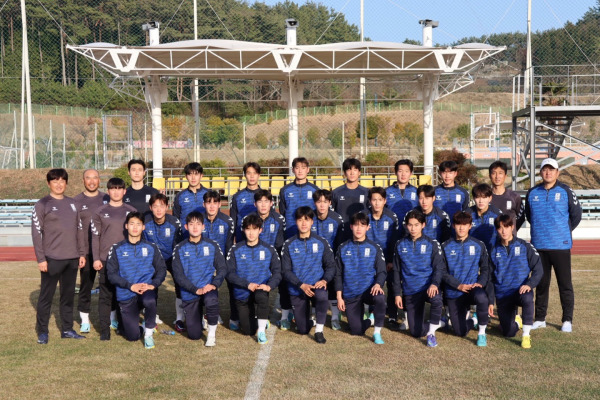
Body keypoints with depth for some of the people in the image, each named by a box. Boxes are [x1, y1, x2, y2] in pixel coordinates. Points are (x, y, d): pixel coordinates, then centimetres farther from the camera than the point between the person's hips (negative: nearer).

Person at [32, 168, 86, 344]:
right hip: (51, 259, -5)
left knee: (68, 295, 11)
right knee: (46, 296, 2)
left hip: (72, 258, 5)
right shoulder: (42, 205, -3)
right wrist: (41, 259, -12)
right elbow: (36, 233, -7)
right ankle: (42, 331, 11)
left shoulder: (72, 204, 13)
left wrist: (82, 253, 10)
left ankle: (67, 329, 20)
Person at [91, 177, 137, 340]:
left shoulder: (131, 211, 9)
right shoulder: (100, 212, 5)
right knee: (106, 295, 0)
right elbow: (95, 236, 3)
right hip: (106, 260, -1)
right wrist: (96, 259, -5)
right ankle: (105, 330, 5)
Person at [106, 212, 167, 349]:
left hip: (146, 290, 0)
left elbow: (161, 269, 4)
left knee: (149, 301, -38)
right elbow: (111, 274, -4)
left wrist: (153, 284, -15)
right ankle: (130, 322, 33)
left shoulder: (151, 248, 6)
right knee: (133, 337, -5)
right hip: (126, 295, 0)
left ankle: (149, 332, -11)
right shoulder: (117, 249, 2)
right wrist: (131, 286, -16)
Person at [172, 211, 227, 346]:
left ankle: (212, 333, -13)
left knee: (211, 300, -39)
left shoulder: (212, 246, 1)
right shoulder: (180, 249, -1)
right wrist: (196, 290, -17)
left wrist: (214, 284, -18)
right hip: (189, 294, 1)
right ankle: (199, 316, 36)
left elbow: (222, 268, 1)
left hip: (208, 287, -1)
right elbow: (178, 275, -6)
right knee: (194, 335, 0)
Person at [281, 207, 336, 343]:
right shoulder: (289, 245, -1)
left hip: (317, 285, -1)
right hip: (297, 290, 1)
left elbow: (331, 265, 2)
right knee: (303, 330, 2)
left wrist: (325, 280, -18)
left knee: (322, 296, -38)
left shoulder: (321, 242, 1)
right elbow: (286, 270, -4)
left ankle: (319, 331, -19)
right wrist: (302, 285, -17)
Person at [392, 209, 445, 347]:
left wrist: (435, 284, -24)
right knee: (416, 332, -1)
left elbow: (440, 267, -5)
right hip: (410, 292, 3)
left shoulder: (432, 244, -1)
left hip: (428, 287, -2)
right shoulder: (400, 245, 6)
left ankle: (431, 333, -16)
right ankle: (438, 323, 30)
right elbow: (397, 271, 10)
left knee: (437, 300, -39)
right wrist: (397, 294, 5)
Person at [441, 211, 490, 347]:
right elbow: (443, 271, -3)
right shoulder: (446, 246, -1)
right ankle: (474, 320, 38)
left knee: (481, 297, -39)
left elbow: (485, 268, 4)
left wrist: (480, 283, -15)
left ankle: (482, 333, -16)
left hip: (473, 288, -1)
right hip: (453, 293, 1)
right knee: (460, 332, 2)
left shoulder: (479, 245, 1)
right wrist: (458, 285, -16)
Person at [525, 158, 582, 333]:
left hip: (561, 246, -3)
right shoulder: (532, 193, 6)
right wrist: (540, 230, 12)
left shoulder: (566, 191, -3)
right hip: (539, 246, 3)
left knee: (565, 284, 2)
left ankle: (567, 320, 11)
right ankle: (540, 318, 20)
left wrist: (565, 232, 8)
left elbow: (576, 215, 3)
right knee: (541, 284, 10)